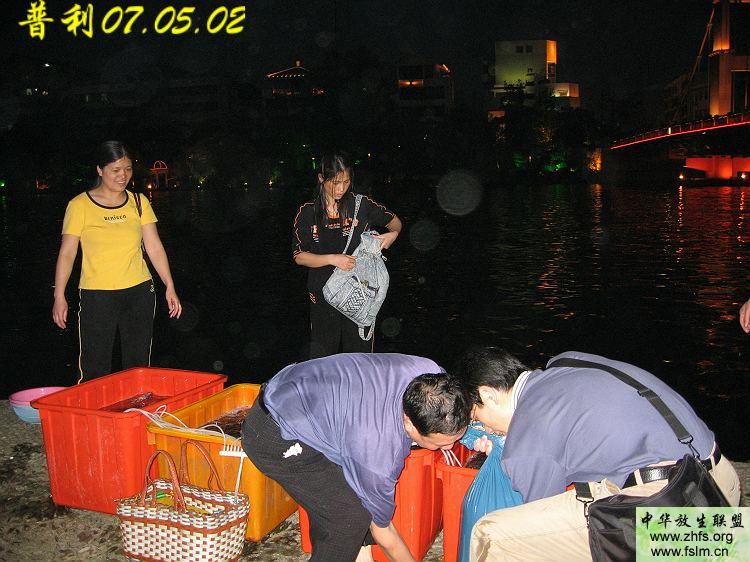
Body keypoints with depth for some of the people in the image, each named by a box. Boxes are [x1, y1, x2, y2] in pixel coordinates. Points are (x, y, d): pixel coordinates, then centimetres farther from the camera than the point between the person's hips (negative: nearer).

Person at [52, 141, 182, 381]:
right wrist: (59, 296, -6)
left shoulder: (139, 202, 7)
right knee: (95, 369, -2)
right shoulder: (80, 205, -2)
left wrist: (170, 287, 0)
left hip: (140, 292, 3)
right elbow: (67, 253, -1)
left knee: (139, 364, 10)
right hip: (96, 295, -3)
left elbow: (154, 248, 6)